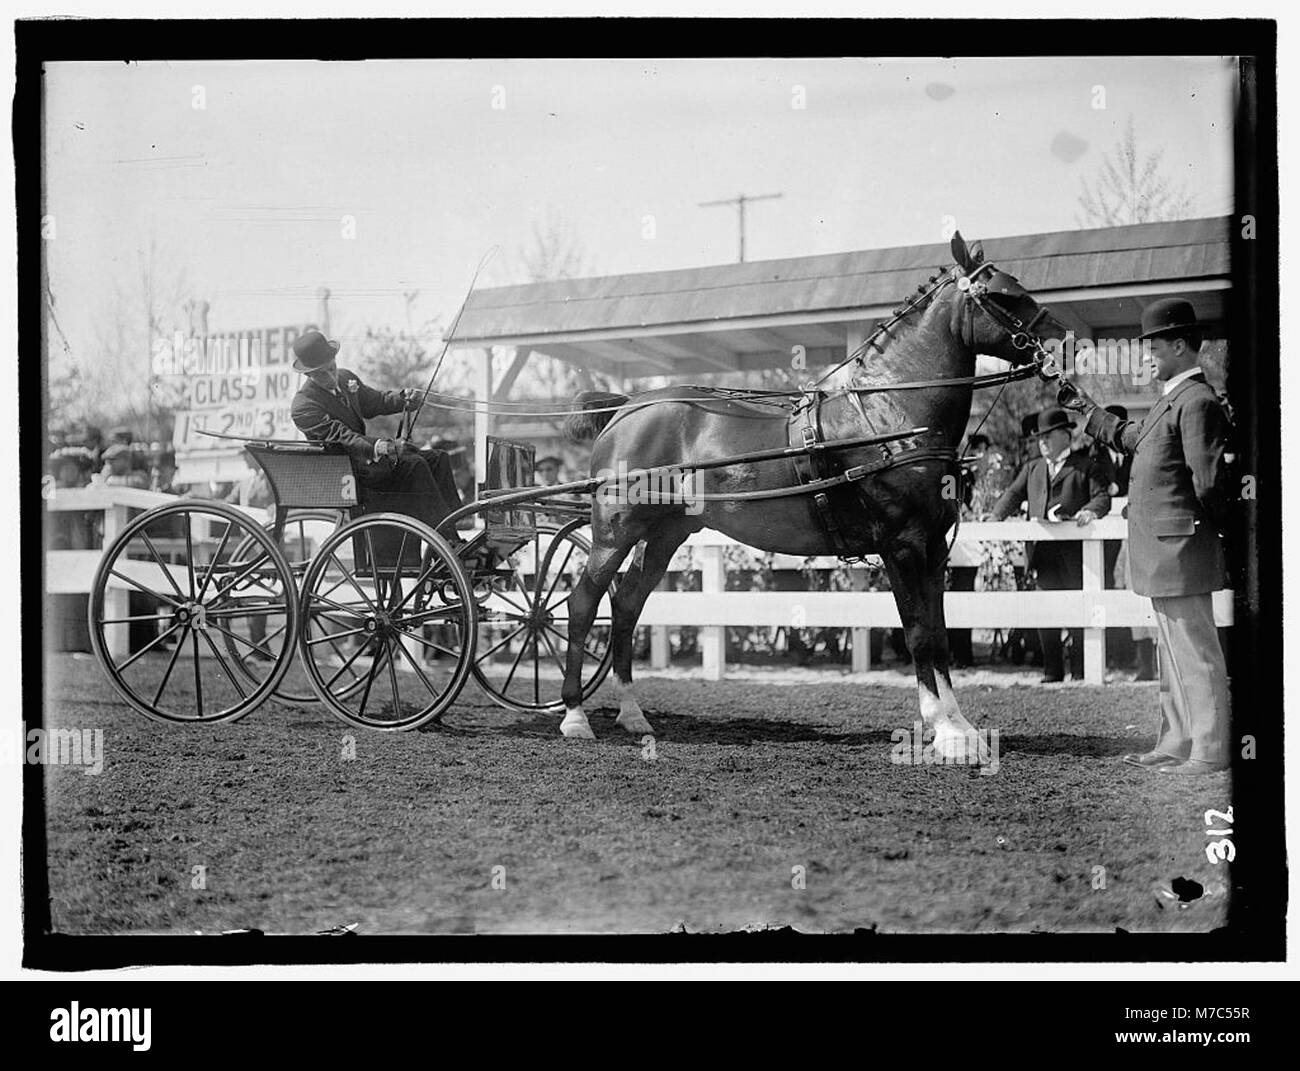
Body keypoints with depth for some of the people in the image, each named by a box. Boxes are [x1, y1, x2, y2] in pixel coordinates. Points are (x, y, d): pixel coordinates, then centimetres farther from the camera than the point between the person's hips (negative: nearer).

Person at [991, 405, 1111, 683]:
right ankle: (1052, 671, 10)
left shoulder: (1084, 466, 7)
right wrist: (997, 516, -1)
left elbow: (1102, 496, -2)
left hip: (1074, 551, -4)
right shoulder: (1032, 468, 21)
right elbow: (1014, 495, 16)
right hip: (1043, 551, 4)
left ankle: (1080, 670, 4)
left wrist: (1091, 511, -23)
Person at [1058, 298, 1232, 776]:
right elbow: (1130, 437, 33)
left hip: (1181, 547, -10)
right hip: (1162, 551, 10)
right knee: (1174, 653, 16)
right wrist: (1082, 405, 37)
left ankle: (1210, 751, -1)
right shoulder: (1172, 399, 16)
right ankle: (1176, 744, 24)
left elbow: (1208, 480, -21)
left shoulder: (1198, 401, -16)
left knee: (1196, 652, -5)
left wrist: (1204, 525, -8)